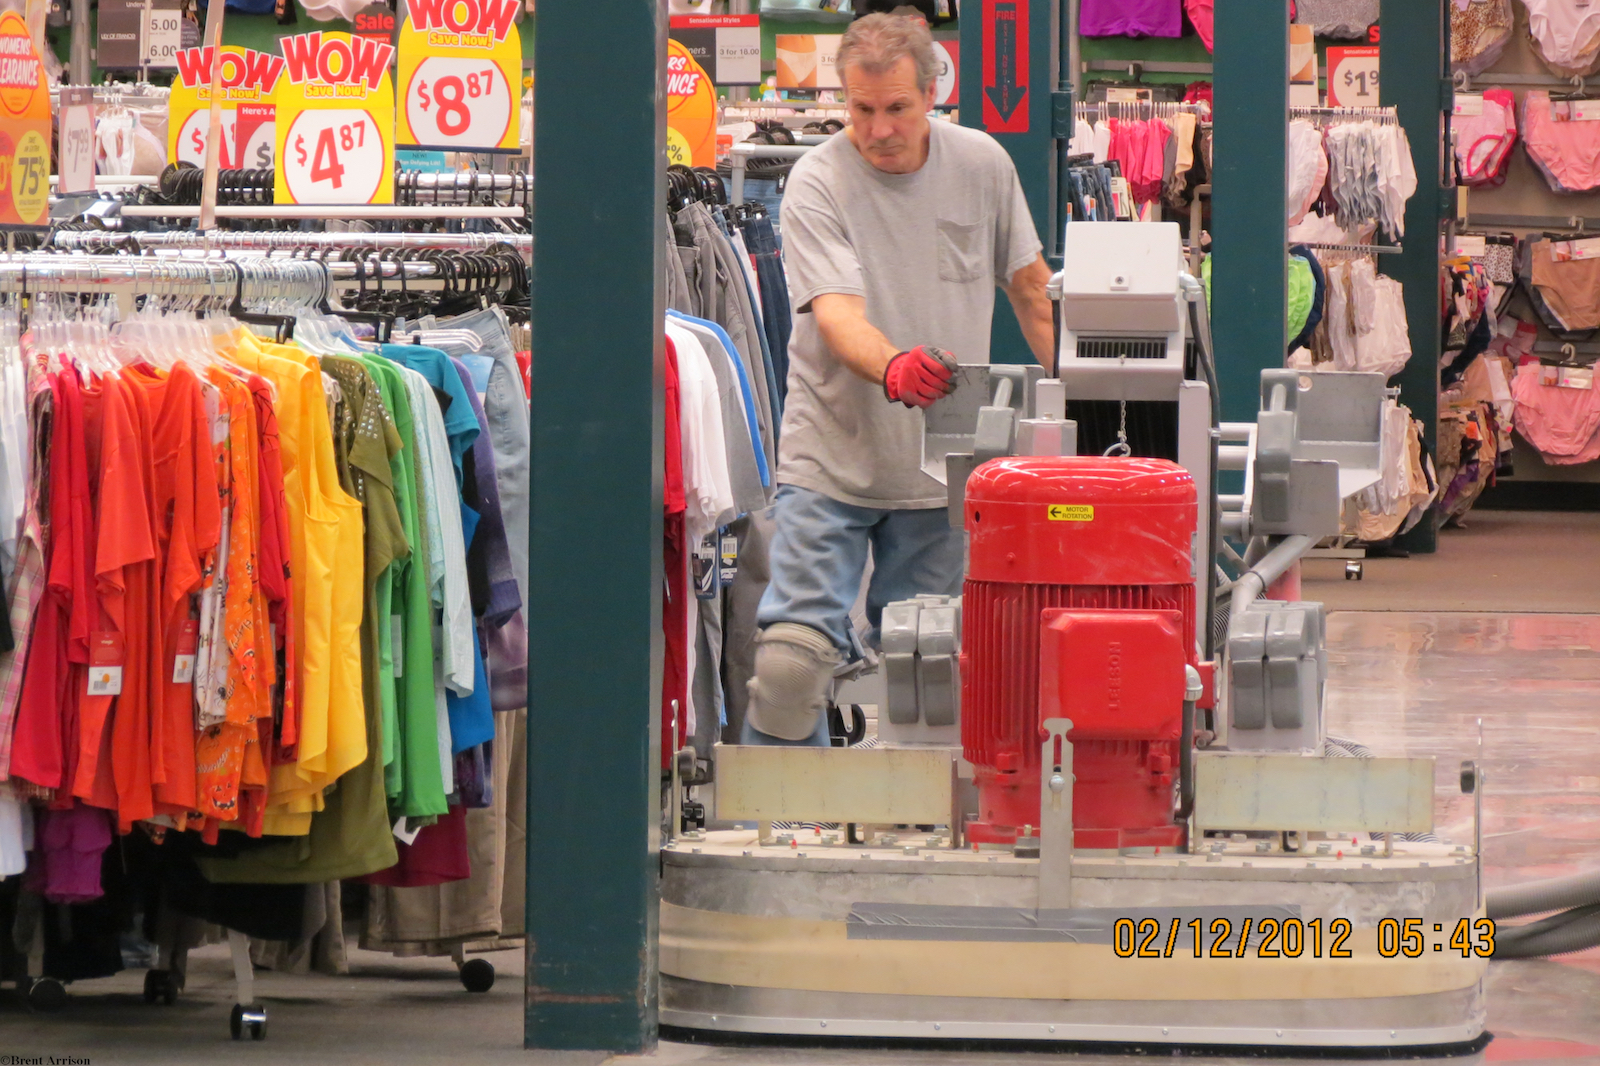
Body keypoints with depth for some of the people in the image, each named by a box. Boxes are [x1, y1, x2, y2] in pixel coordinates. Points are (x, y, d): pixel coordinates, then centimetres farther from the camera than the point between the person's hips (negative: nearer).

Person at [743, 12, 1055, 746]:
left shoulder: (983, 166, 2)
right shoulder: (817, 185, -11)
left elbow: (1030, 286, 16)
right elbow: (836, 312, -24)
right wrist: (892, 369, -44)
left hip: (941, 473, 3)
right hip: (829, 462, -3)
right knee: (791, 655, -12)